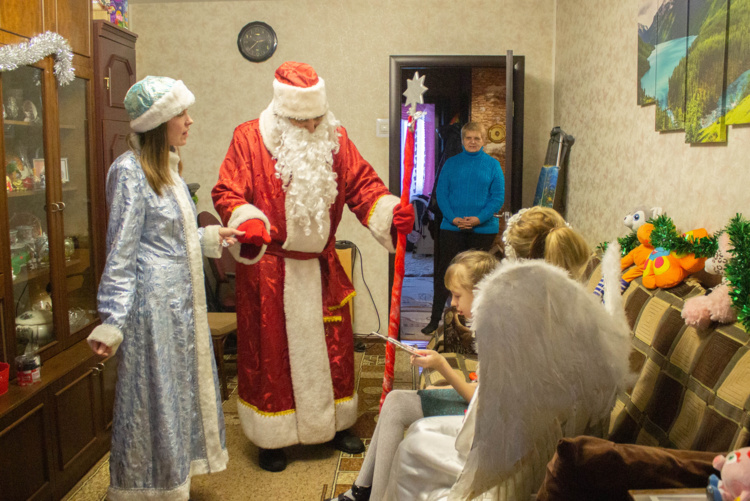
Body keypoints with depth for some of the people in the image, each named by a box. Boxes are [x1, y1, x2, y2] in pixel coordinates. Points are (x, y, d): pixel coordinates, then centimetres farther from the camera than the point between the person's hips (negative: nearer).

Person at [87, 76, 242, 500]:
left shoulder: (167, 166, 12)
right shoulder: (130, 171, -15)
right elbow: (120, 254, -17)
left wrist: (211, 238, 12)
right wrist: (112, 322, -18)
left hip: (182, 301, 9)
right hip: (153, 303, -9)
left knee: (182, 388, 17)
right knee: (153, 397, 3)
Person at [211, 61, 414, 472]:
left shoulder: (335, 138, 1)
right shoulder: (249, 139, -9)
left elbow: (362, 185, 0)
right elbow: (227, 194, -13)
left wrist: (391, 212, -20)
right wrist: (248, 223, -34)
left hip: (320, 268, 4)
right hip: (268, 271, -3)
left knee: (332, 346, 13)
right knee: (271, 350, 7)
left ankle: (335, 424, 33)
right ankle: (272, 438, 24)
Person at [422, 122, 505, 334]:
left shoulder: (493, 165, 4)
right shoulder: (451, 163, 6)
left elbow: (498, 197, -1)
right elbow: (441, 193, 1)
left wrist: (479, 218, -15)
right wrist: (453, 218, -13)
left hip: (483, 229, 0)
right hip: (451, 228, 0)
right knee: (444, 272, 1)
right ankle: (435, 319, 10)